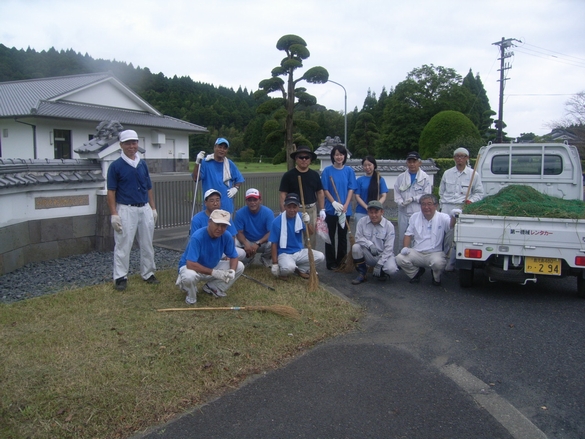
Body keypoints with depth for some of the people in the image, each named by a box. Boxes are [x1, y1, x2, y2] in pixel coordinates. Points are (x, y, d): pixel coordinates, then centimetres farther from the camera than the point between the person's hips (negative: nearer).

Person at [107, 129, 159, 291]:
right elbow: (111, 192, -6)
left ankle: (148, 273, 23)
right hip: (126, 210, -5)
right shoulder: (116, 166, -5)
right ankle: (120, 277, 10)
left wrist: (153, 208, 11)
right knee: (123, 245, 0)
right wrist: (114, 214, -12)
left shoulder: (143, 164, 10)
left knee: (147, 244, 11)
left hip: (145, 208, 5)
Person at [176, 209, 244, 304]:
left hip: (213, 266, 6)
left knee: (239, 266, -9)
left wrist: (232, 271, -27)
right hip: (191, 267, -5)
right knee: (189, 276, -40)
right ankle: (191, 294, -3)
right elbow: (190, 264, -37)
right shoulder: (197, 237, -32)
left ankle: (212, 288, 8)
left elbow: (234, 257, -5)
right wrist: (214, 272, -38)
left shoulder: (227, 236, -17)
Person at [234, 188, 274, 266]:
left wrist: (258, 244, -35)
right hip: (247, 242, 1)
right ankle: (249, 257, 8)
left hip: (263, 242, -1)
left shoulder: (268, 212, -17)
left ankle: (265, 258, 5)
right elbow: (239, 233, -14)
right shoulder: (240, 213, -14)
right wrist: (246, 244, -35)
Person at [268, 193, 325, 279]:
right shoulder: (277, 222, -16)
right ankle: (282, 271, 0)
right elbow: (274, 244, -12)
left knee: (320, 256, -12)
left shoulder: (300, 217, -2)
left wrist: (307, 223, -26)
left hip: (299, 252, 6)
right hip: (284, 253, -5)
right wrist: (274, 263, -13)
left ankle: (300, 269, 8)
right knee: (289, 268, -37)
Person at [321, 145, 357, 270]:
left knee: (343, 236, 9)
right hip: (330, 209, -2)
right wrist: (334, 203, -15)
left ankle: (341, 262, 20)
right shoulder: (327, 170, -2)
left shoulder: (349, 171, 2)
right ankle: (331, 263, 13)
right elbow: (325, 190, -4)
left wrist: (345, 206, -11)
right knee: (330, 236, 5)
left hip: (345, 210, 2)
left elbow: (351, 189, 0)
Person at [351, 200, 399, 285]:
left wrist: (379, 264, -20)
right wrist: (370, 244, -27)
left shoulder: (389, 226, -12)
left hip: (383, 255, -2)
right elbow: (358, 237, -8)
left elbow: (388, 248, -13)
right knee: (356, 247, -27)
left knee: (391, 269, -31)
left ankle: (380, 273, 10)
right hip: (368, 255, 2)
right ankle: (361, 274, -7)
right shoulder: (362, 221, -8)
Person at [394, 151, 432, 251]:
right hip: (403, 213, 4)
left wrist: (413, 199, -12)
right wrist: (401, 202, -11)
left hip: (419, 213, -3)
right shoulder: (400, 177, 14)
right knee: (402, 239, 7)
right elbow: (396, 194, 7)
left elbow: (427, 195, -2)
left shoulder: (425, 178, 5)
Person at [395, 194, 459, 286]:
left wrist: (453, 216, -43)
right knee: (399, 258, -22)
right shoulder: (415, 216, 8)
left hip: (435, 253, -3)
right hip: (416, 253, 3)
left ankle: (436, 277, 3)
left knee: (438, 262, -36)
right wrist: (405, 247, -6)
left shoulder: (442, 218, -2)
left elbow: (451, 226, -22)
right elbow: (408, 234, 11)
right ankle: (417, 272, 10)